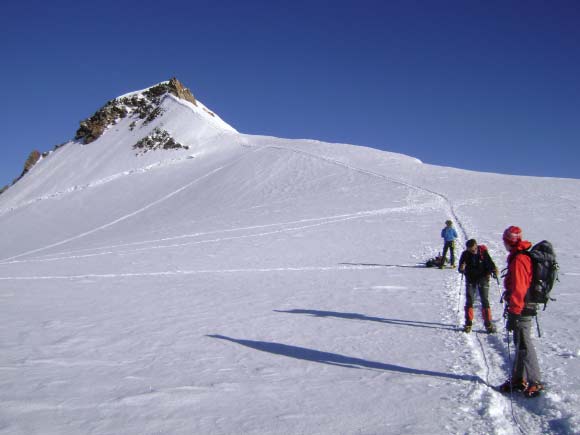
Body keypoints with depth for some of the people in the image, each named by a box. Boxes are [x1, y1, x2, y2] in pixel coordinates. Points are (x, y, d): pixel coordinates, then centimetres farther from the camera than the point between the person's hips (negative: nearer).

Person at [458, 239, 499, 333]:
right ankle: (468, 323, 11)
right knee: (469, 301, 2)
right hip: (470, 280, 1)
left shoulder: (483, 252, -11)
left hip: (482, 279, -1)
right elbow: (461, 269, -1)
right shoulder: (465, 254, -6)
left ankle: (488, 323, 5)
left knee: (485, 301, -1)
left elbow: (490, 263, -5)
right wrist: (462, 269, -24)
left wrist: (494, 270, -25)